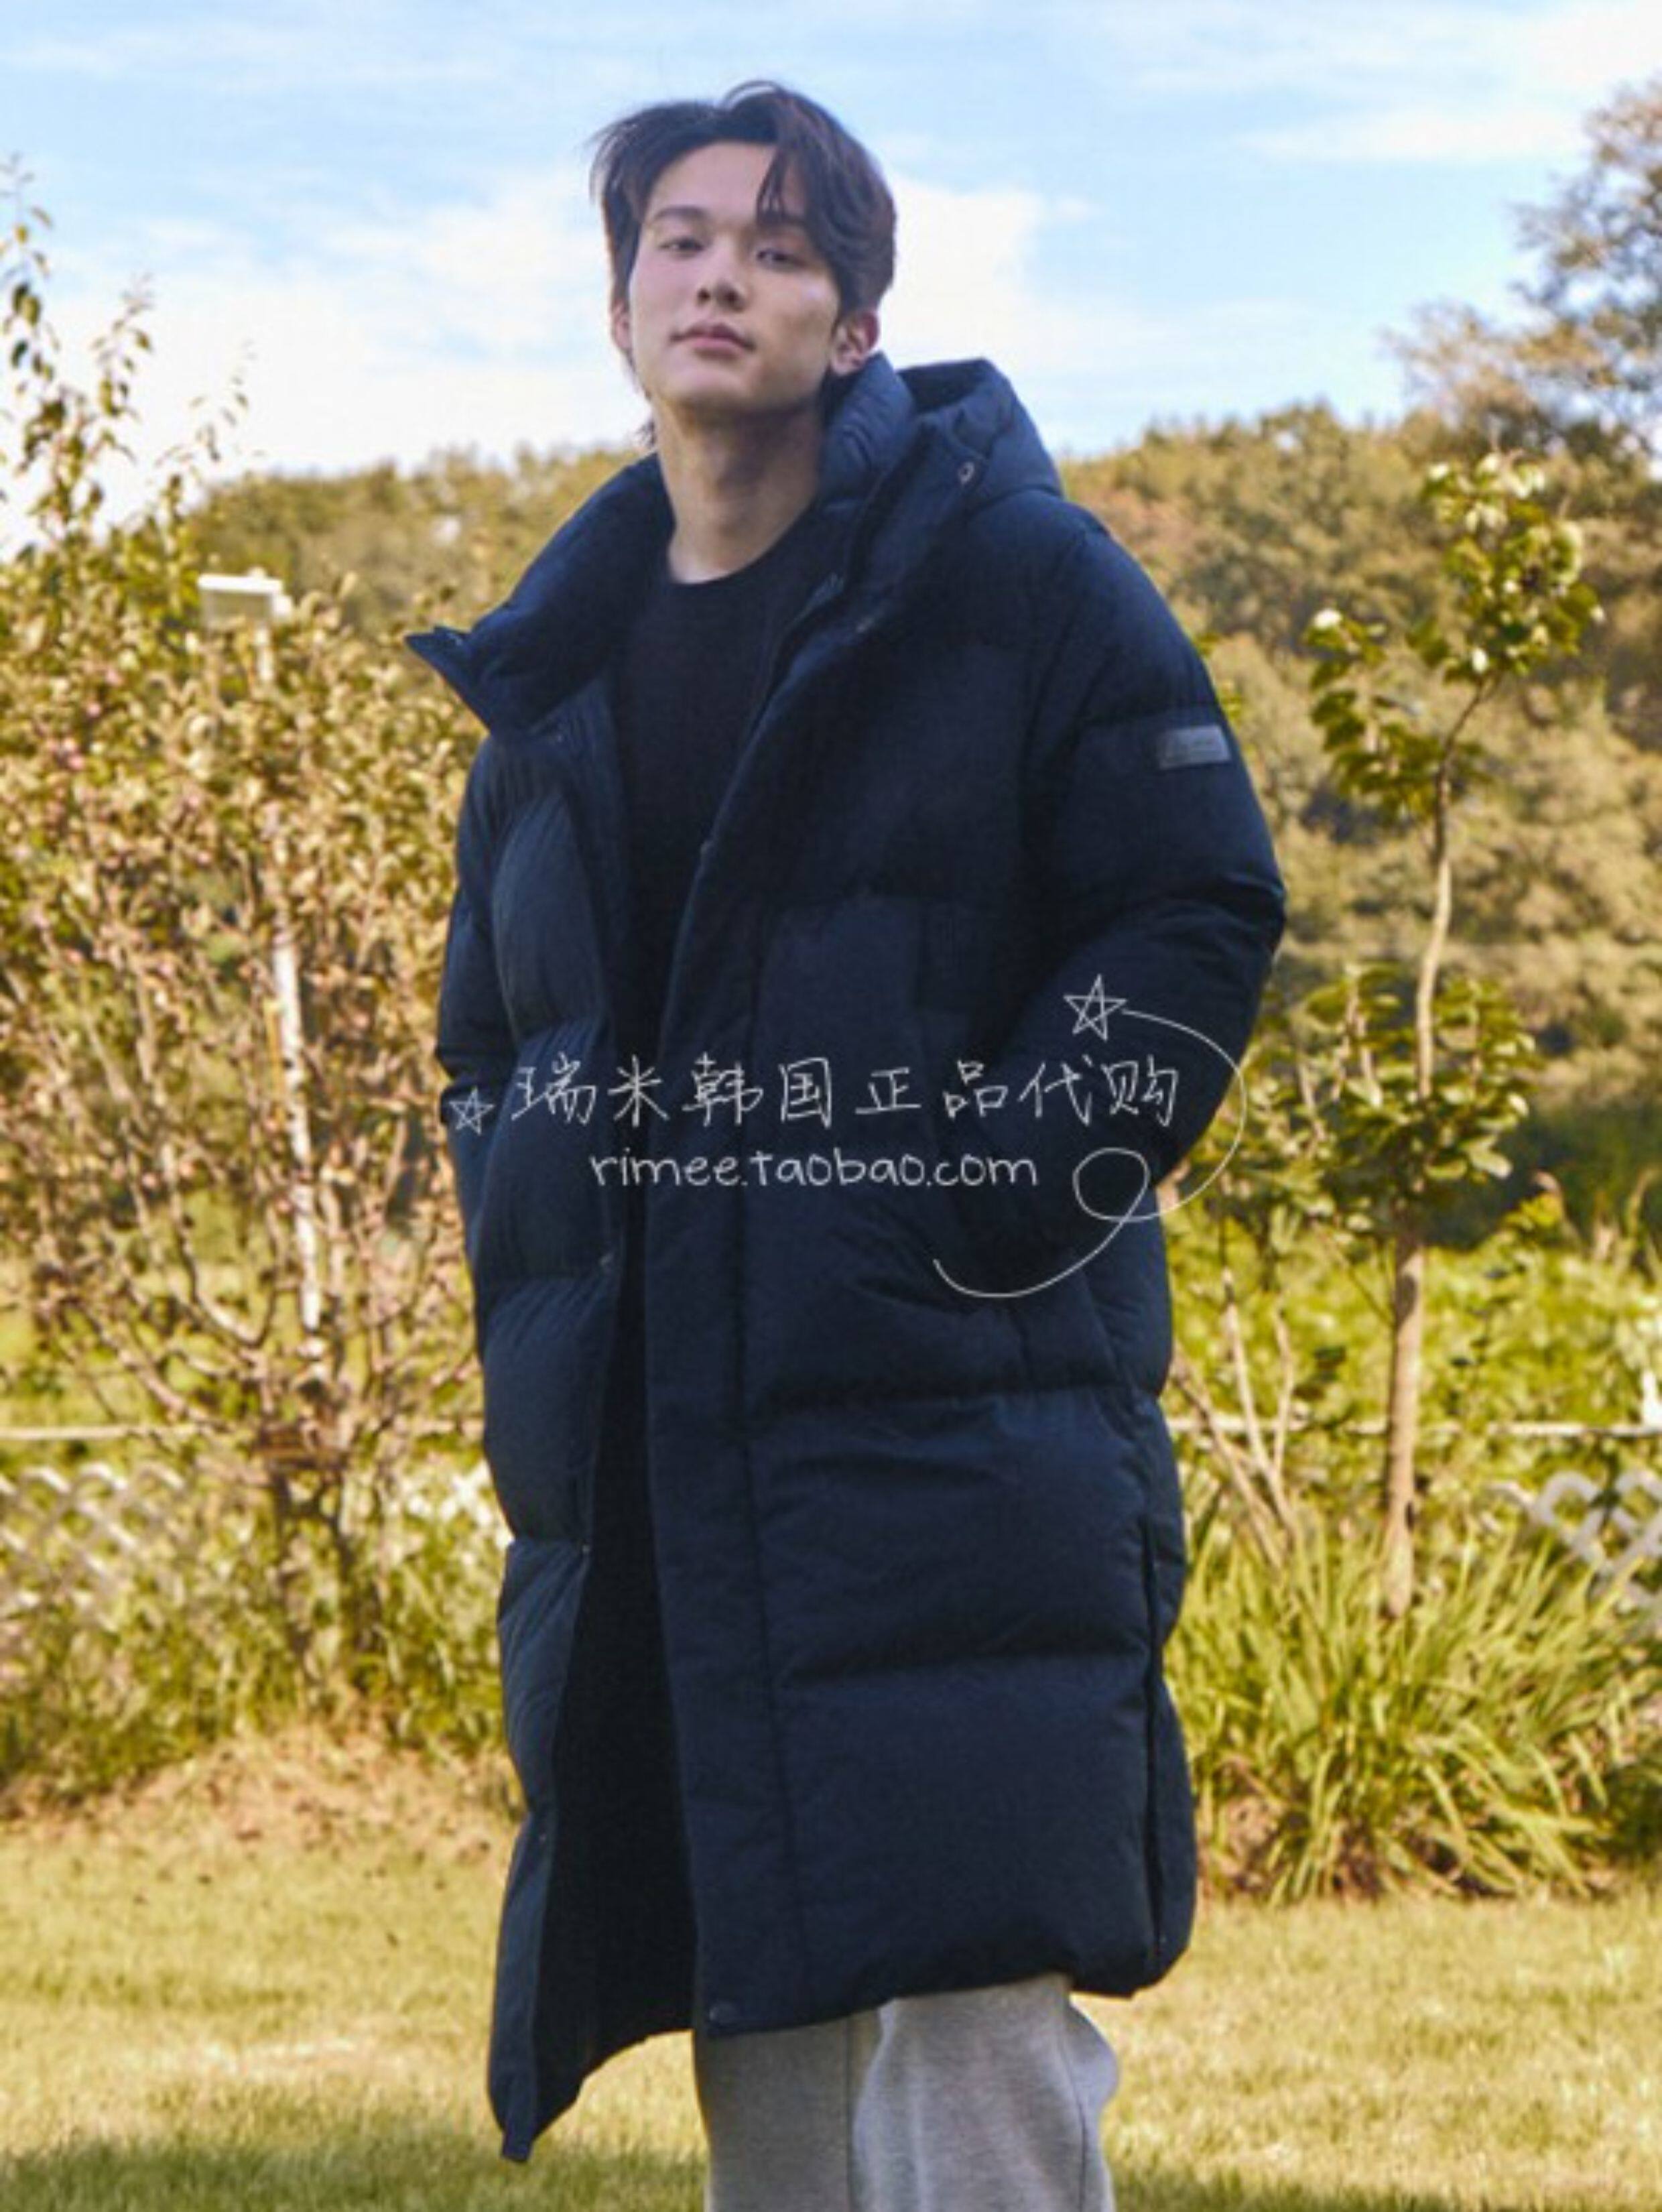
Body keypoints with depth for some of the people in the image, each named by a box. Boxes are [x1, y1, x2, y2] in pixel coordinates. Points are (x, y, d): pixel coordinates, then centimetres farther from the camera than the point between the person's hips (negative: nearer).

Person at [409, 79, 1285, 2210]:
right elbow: (486, 1039, 27)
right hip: (655, 1459, 6)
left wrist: (991, 1205, -12)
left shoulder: (1012, 573, 1)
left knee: (979, 2013, -13)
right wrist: (532, 1279, 10)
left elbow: (1199, 912, -3)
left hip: (958, 1433, -5)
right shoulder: (559, 673, 17)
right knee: (756, 2037, 9)